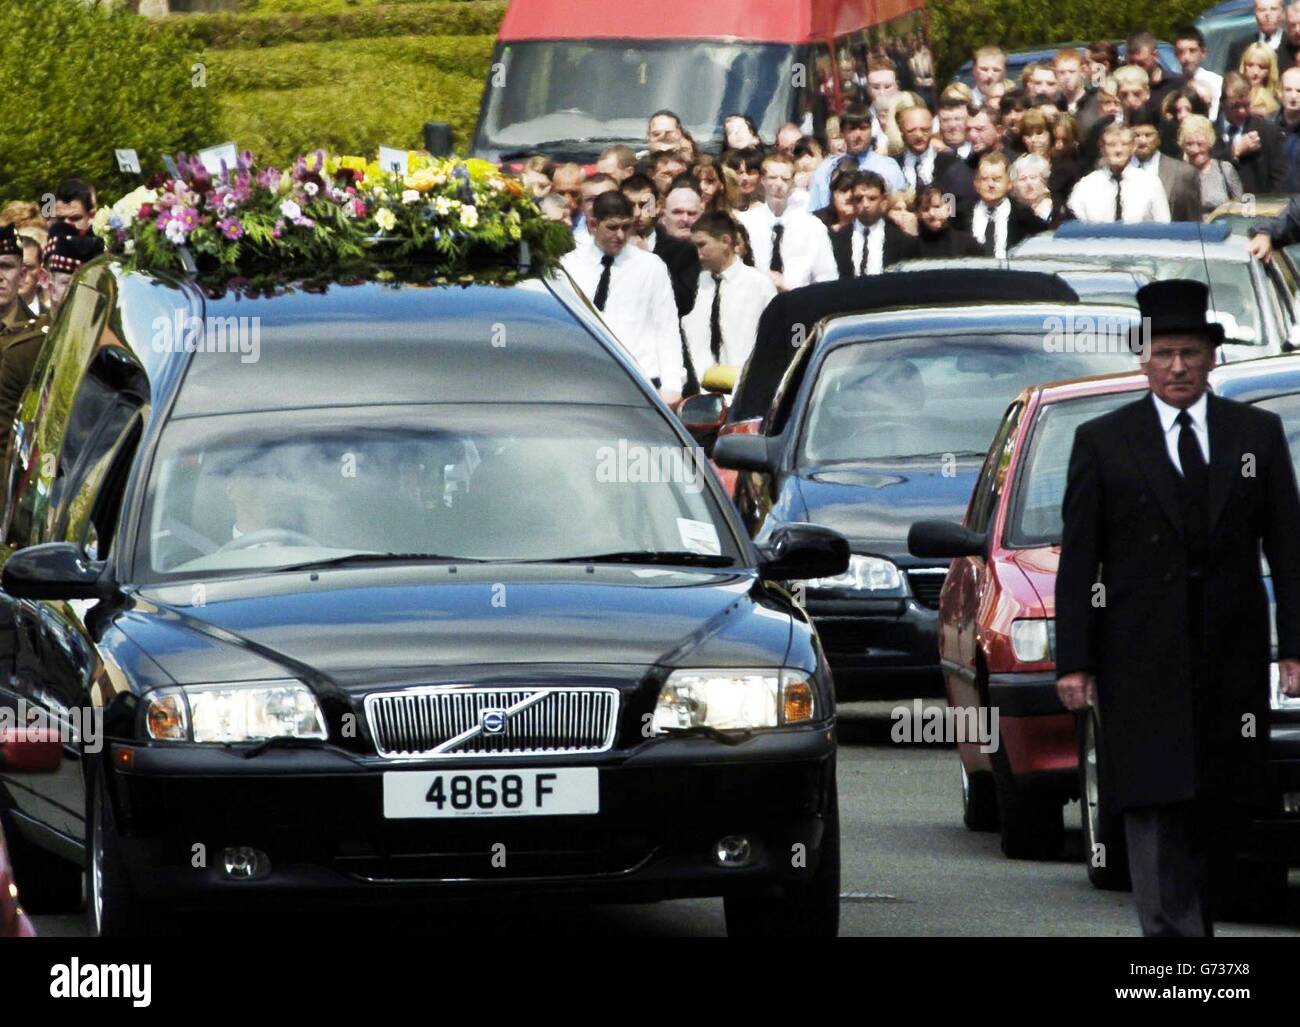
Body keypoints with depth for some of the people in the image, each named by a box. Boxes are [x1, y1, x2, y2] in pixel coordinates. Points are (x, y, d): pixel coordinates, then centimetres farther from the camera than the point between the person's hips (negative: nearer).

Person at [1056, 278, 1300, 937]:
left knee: (1223, 809, 5)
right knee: (1156, 812, -9)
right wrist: (1073, 661, -4)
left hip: (1231, 658, 2)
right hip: (1143, 665, -2)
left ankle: (1194, 920, 19)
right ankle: (1172, 934, -13)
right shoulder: (1101, 443, 4)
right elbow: (1078, 561, 3)